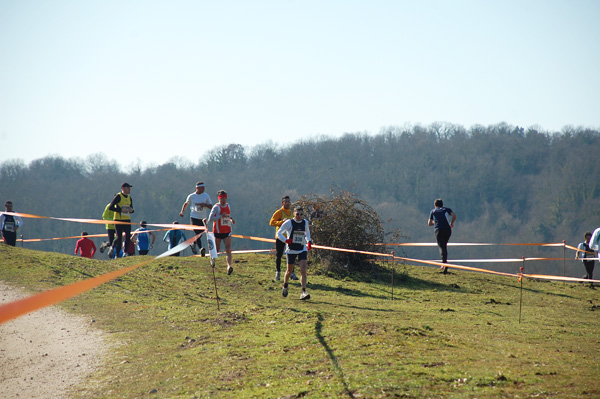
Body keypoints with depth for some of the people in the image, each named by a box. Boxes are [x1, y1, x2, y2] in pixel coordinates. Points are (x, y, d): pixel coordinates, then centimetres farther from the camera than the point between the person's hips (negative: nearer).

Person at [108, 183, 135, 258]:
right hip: (118, 220, -6)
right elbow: (110, 207, -11)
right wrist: (120, 210, -20)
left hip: (127, 220, 6)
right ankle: (112, 248, 19)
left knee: (128, 237, -8)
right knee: (119, 238, -7)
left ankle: (125, 252, -1)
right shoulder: (118, 196, -6)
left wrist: (131, 210, -1)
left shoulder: (129, 198, 14)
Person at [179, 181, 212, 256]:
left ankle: (194, 244, 38)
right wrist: (182, 212, 8)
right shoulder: (191, 196, 2)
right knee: (197, 233, -16)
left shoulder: (206, 196, 4)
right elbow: (186, 203, 19)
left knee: (200, 234, 10)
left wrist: (205, 205, -15)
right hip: (194, 217, -3)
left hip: (203, 218, 3)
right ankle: (201, 249, -25)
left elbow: (211, 206, 5)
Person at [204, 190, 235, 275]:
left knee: (228, 249, -15)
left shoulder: (228, 206, 9)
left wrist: (231, 220, 4)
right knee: (216, 250, 10)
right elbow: (210, 218, -19)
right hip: (218, 232, -4)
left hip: (227, 231, 4)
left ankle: (229, 266, -27)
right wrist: (221, 216, -27)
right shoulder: (216, 207, -10)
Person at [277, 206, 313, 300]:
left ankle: (303, 292, -19)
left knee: (303, 270, -14)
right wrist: (286, 240, -20)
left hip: (302, 250, 2)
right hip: (291, 250, -2)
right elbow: (279, 233, -3)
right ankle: (285, 287, 39)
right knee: (290, 271, 10)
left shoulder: (305, 222, 5)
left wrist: (309, 242, 9)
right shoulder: (289, 223, -7)